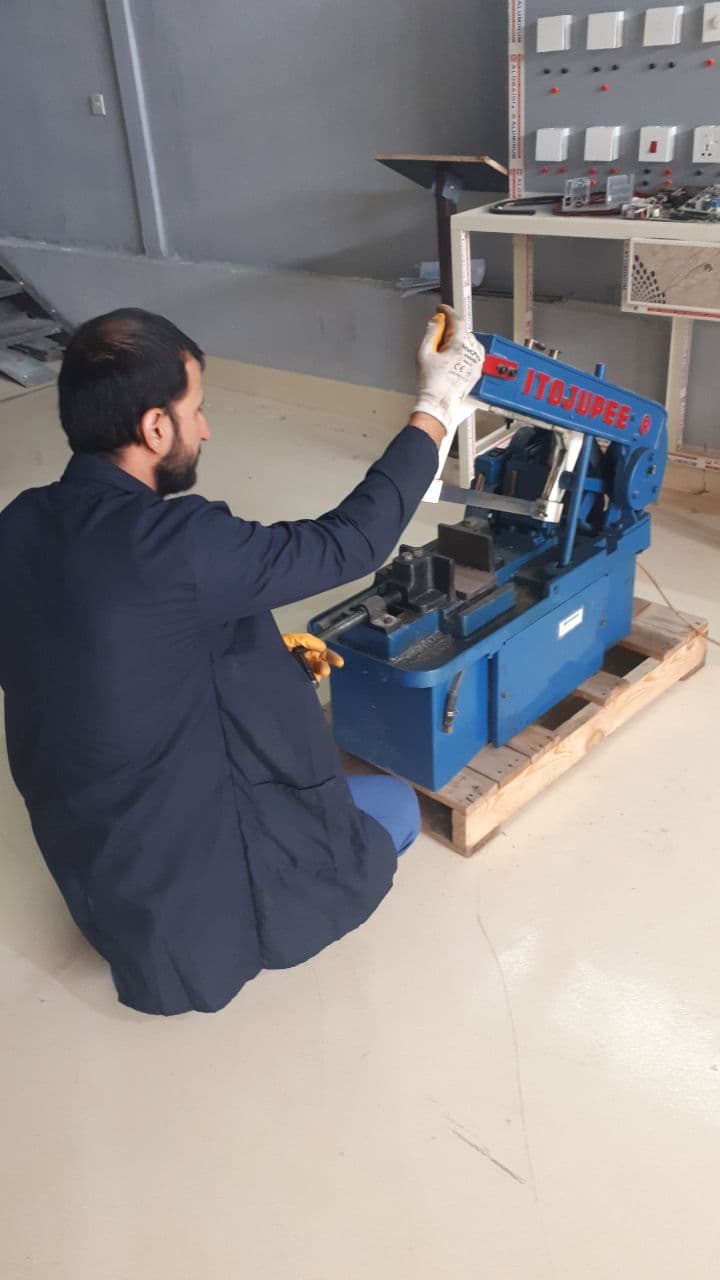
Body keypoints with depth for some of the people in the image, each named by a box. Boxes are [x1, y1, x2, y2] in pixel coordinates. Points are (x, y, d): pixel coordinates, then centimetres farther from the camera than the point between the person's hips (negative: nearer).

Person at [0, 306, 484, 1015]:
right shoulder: (171, 543, -31)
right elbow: (347, 544, -19)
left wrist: (262, 650, 7)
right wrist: (433, 410, -9)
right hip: (176, 869, -7)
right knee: (397, 806, 14)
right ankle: (198, 932, 6)